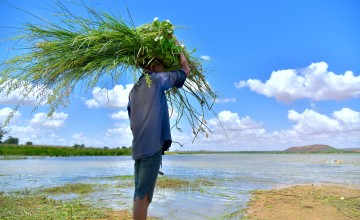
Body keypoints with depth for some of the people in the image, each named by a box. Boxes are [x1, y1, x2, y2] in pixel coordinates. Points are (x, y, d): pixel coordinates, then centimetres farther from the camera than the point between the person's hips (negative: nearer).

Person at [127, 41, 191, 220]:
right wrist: (176, 45, 19)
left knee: (140, 194, 12)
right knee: (143, 194, -7)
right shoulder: (157, 79, -1)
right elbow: (185, 70, 8)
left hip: (138, 147, 8)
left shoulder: (134, 89, 20)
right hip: (152, 145, -8)